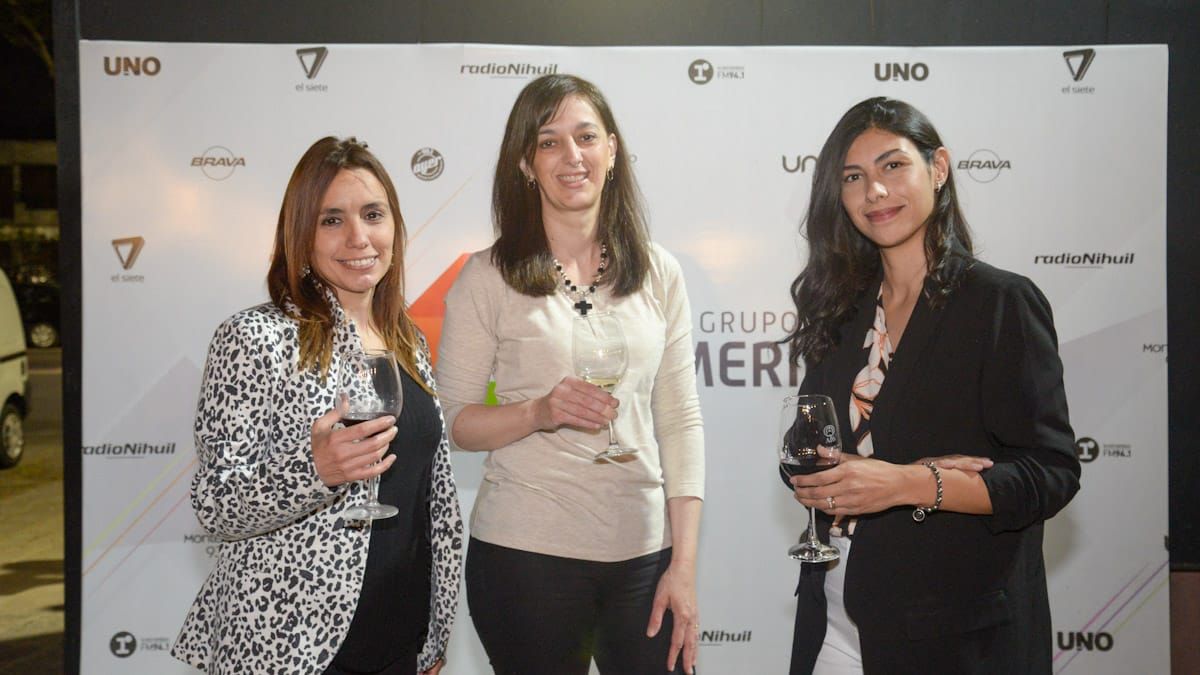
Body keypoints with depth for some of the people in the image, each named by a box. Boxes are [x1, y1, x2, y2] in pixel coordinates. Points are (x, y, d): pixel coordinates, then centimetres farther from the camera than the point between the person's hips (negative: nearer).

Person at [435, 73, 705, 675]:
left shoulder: (658, 273, 4)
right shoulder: (488, 277, -3)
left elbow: (680, 420, 4)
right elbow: (451, 421, -1)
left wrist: (684, 564, -1)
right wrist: (538, 411, -20)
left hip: (643, 551, 2)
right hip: (526, 552, -2)